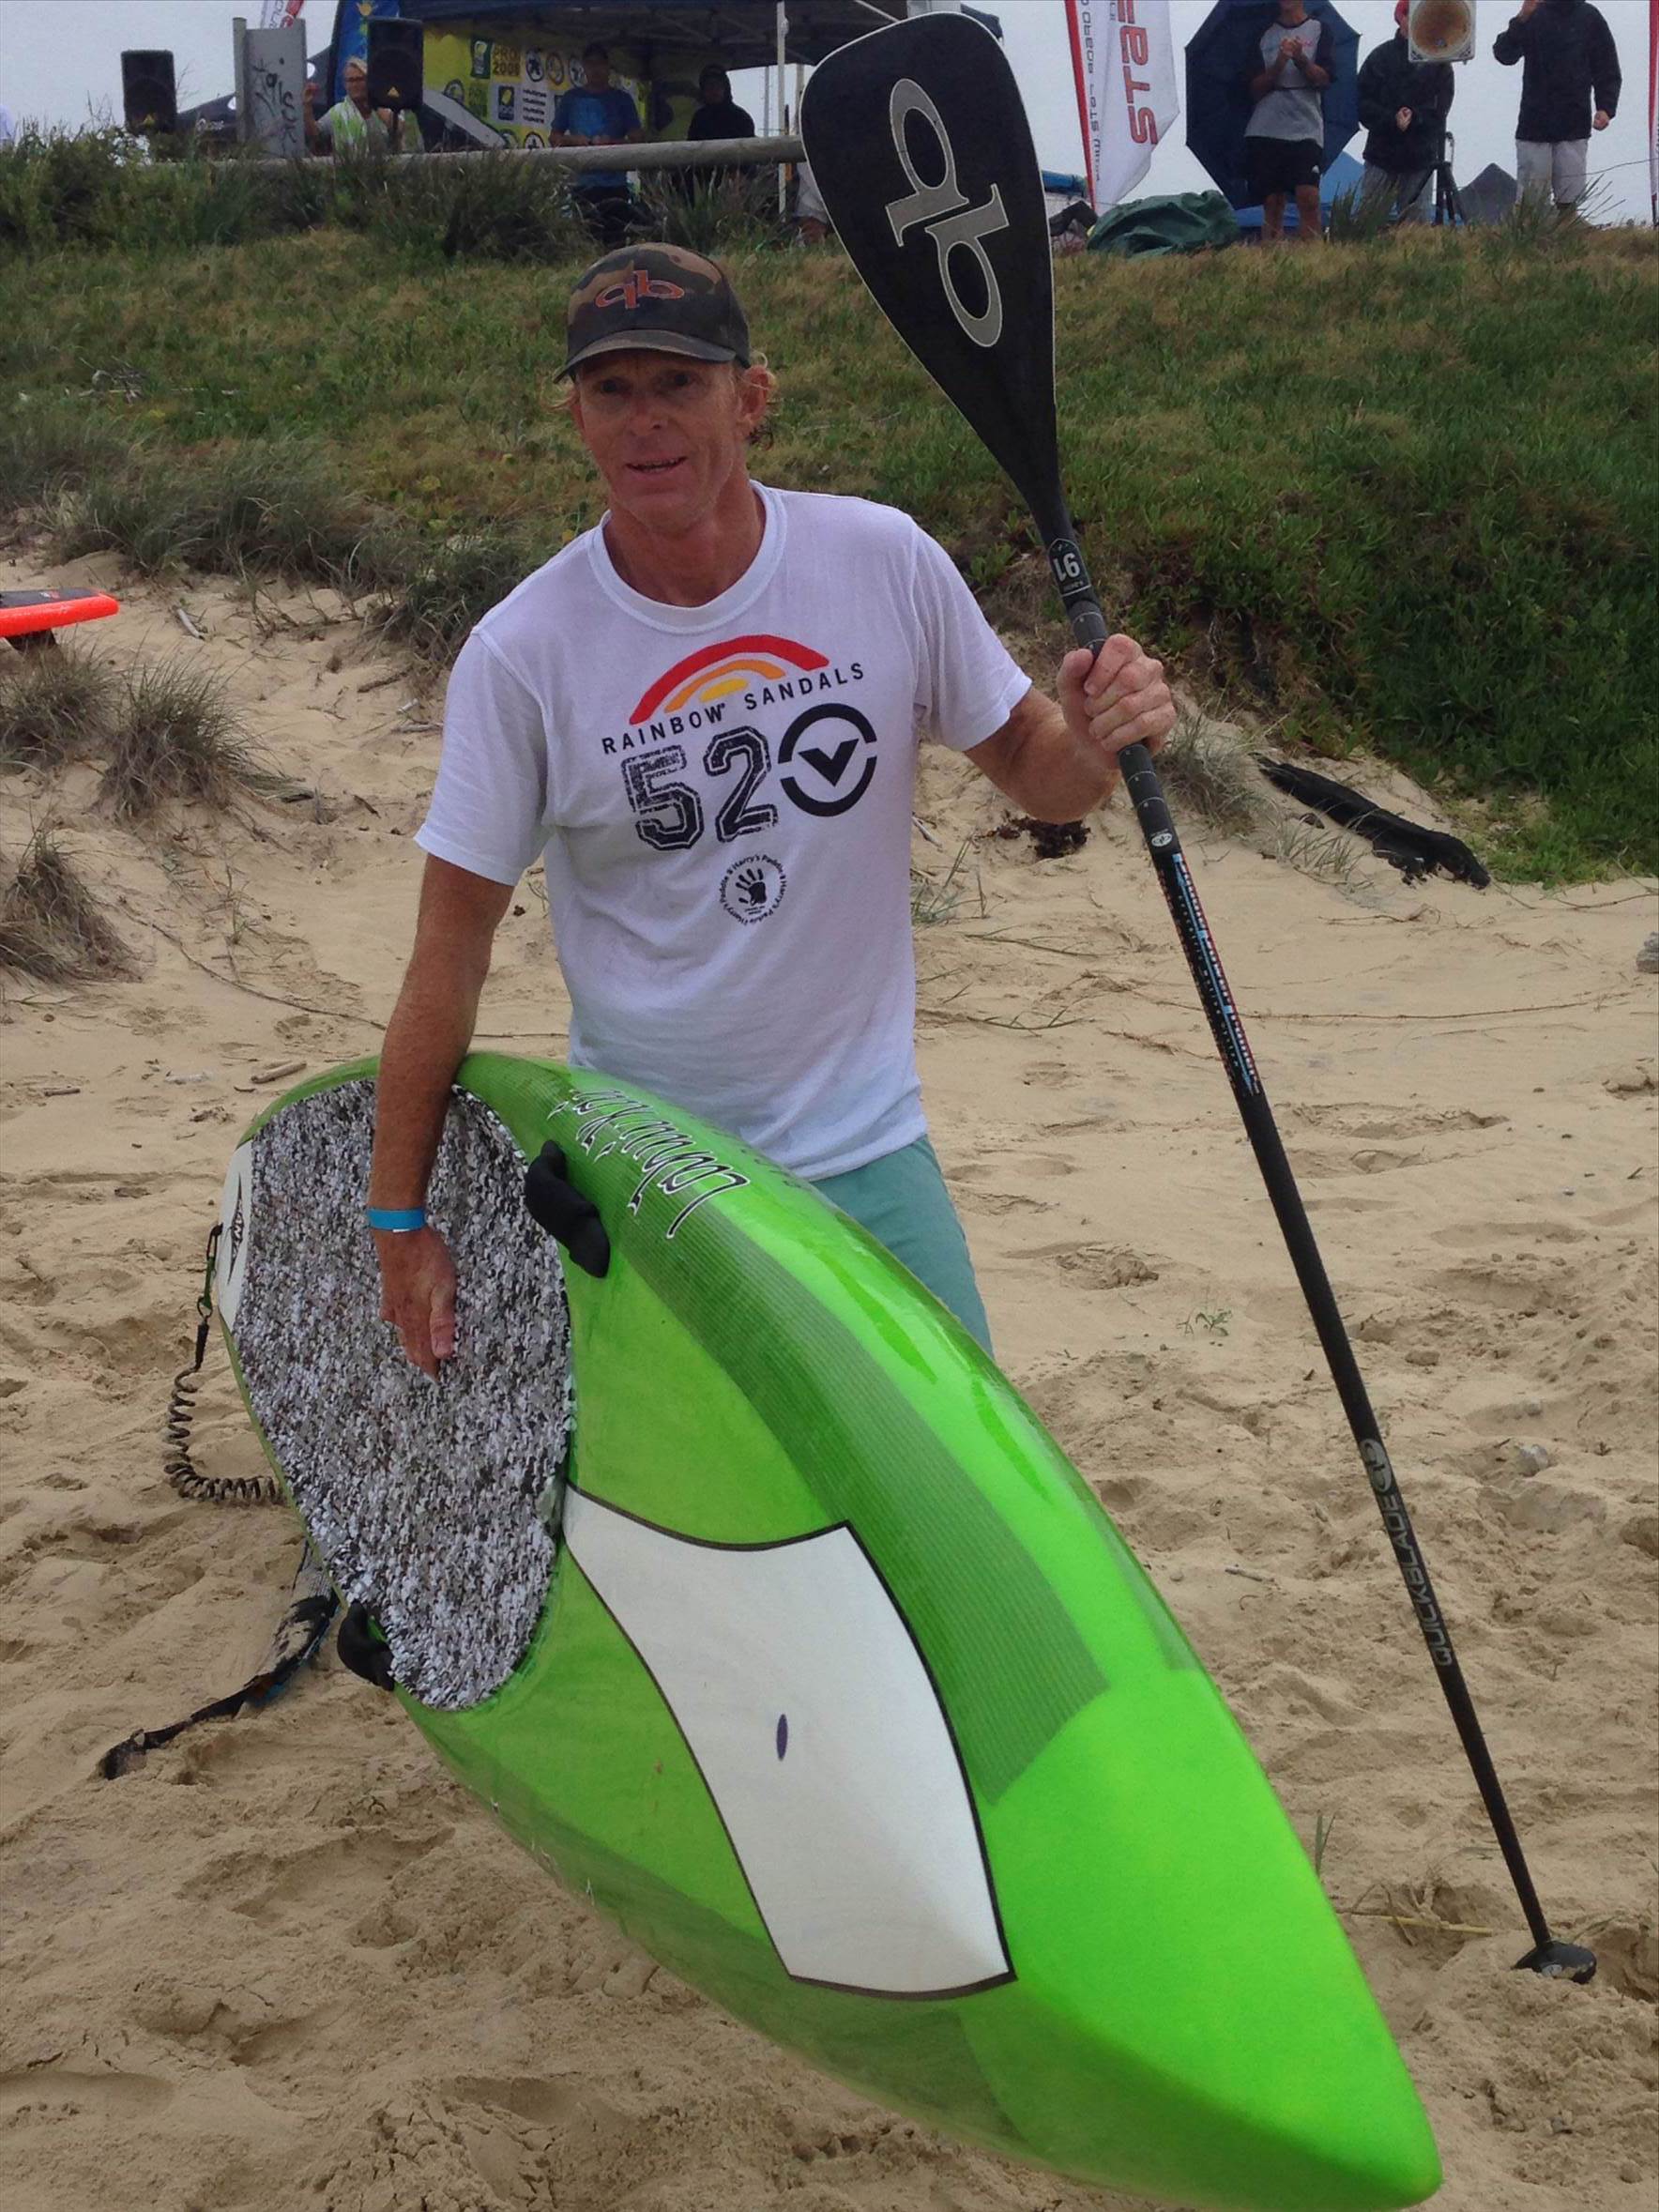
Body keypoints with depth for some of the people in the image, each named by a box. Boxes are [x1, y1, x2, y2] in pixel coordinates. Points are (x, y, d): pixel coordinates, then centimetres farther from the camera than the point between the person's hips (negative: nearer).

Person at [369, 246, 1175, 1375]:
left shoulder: (888, 562, -6)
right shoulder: (520, 655, -11)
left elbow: (1029, 767, 6)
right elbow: (452, 943, -6)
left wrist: (1097, 741, -19)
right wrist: (399, 1220, -4)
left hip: (868, 1151, 2)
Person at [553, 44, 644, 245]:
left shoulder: (621, 99, 9)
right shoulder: (571, 98, 11)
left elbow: (636, 139, 4)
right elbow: (555, 137, 14)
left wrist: (612, 142, -15)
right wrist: (573, 140, -7)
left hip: (615, 183, 0)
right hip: (582, 182, 0)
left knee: (616, 240, -4)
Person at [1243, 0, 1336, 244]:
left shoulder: (1320, 30, 10)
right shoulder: (1264, 35, 15)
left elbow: (1324, 79, -1)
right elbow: (1255, 90, 9)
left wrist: (1302, 60, -19)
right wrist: (1279, 64, -8)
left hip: (1306, 130, -2)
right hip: (1264, 131, 2)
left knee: (1308, 197, -16)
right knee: (1272, 203, -1)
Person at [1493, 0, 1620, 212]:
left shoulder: (1589, 17, 7)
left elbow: (1607, 69, 9)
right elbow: (1504, 55, -8)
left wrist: (1606, 108, -6)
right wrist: (1522, 19, -24)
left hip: (1574, 128, 0)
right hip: (1534, 124, 0)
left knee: (1569, 200, -3)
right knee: (1529, 199, -2)